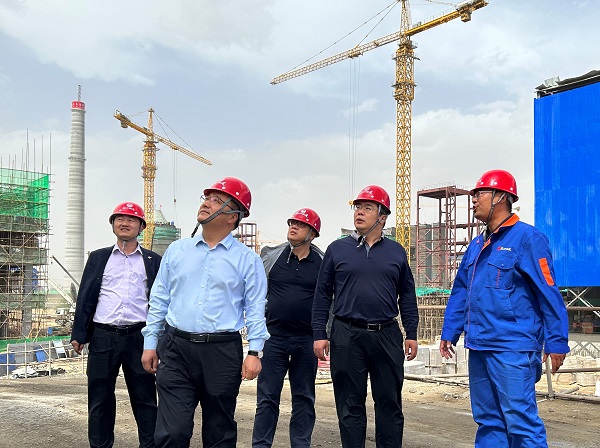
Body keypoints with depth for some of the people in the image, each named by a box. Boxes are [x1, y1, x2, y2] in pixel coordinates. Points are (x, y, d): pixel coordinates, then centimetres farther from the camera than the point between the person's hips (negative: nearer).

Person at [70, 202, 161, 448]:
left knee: (145, 398, 4)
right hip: (103, 337, 1)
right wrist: (79, 334, 0)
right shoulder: (98, 257, 10)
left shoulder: (153, 260, 8)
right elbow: (85, 298, 7)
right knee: (100, 399, 8)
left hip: (139, 337, -1)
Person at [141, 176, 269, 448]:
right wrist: (150, 343, 9)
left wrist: (255, 352, -9)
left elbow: (255, 310, -1)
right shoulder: (176, 250, 9)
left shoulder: (247, 260, 1)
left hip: (222, 353, -1)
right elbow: (159, 300, 12)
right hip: (176, 349, 2)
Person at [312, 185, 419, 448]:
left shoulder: (396, 252, 9)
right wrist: (319, 334, -1)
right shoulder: (337, 249, 4)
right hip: (347, 336, -1)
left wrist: (411, 334, 7)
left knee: (390, 402, 8)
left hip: (387, 336, 1)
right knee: (350, 404, 6)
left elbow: (407, 296, 13)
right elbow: (322, 295, 5)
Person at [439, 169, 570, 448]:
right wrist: (449, 333, 17)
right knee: (488, 421, 13)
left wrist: (556, 342, -11)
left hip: (512, 348, -8)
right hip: (479, 347, 8)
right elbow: (460, 293, 19)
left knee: (521, 422, -6)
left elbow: (549, 294, -10)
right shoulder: (477, 245, 15)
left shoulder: (527, 238, -8)